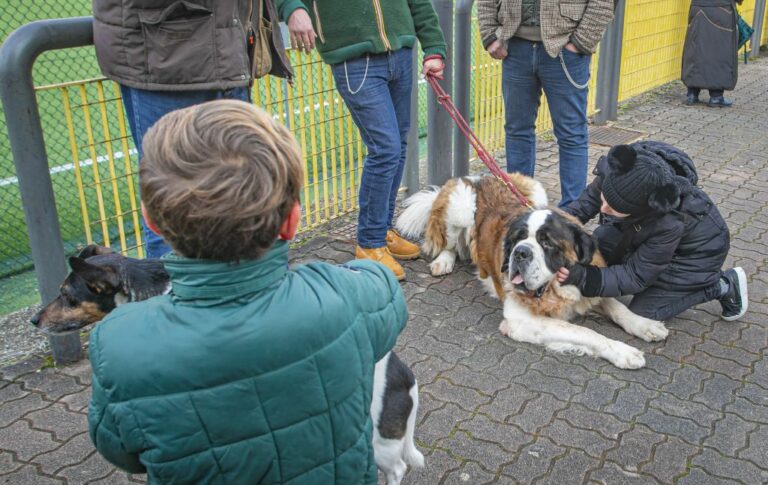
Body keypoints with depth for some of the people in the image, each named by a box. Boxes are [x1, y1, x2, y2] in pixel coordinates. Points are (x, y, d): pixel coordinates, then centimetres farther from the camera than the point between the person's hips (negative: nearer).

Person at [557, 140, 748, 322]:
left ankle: (723, 286, 6)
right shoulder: (614, 169, -32)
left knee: (643, 312, -7)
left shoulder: (671, 223, -42)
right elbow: (590, 199, -10)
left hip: (697, 250, -6)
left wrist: (585, 278, -44)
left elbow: (636, 276, -32)